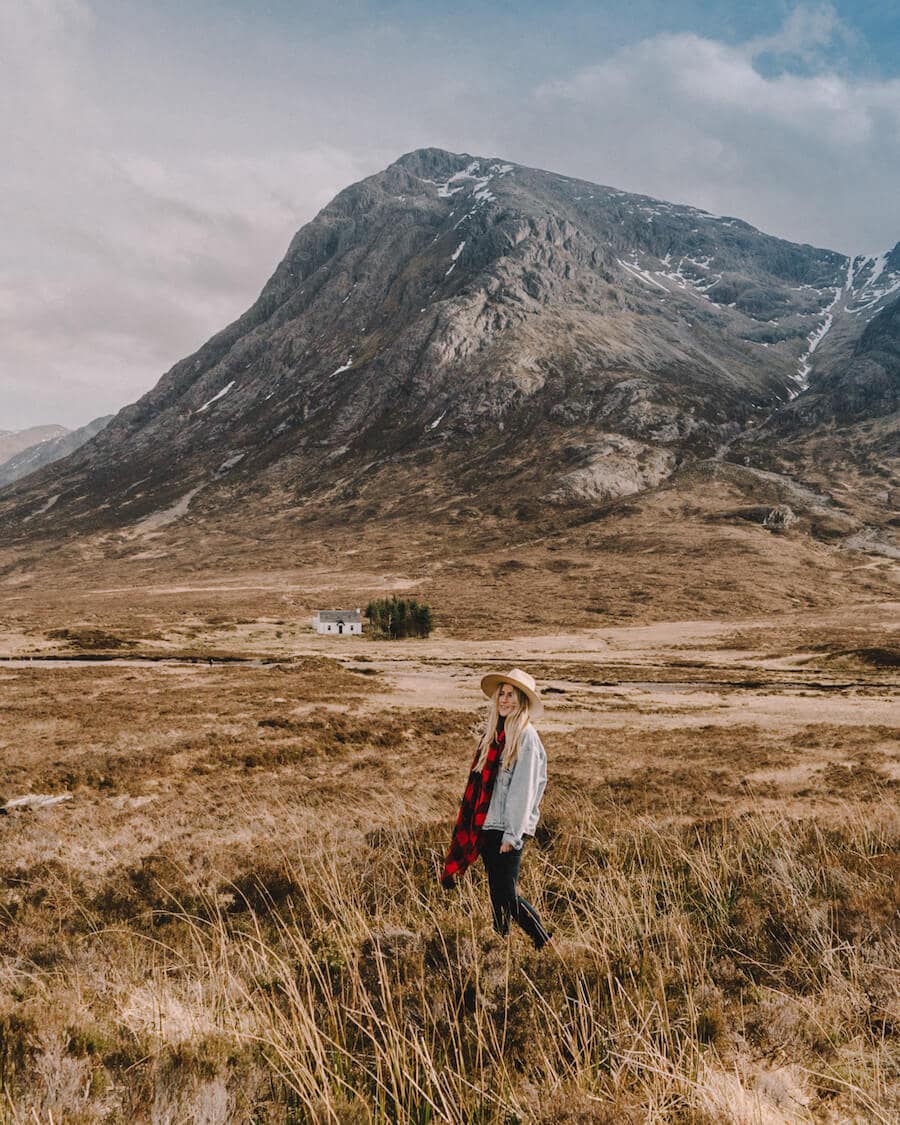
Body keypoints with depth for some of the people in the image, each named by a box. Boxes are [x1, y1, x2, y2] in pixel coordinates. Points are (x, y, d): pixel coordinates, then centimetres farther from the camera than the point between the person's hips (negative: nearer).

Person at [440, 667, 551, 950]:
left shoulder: (526, 736, -13)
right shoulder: (494, 731, 10)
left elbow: (523, 789, -16)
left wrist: (511, 835, -17)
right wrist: (474, 821, 13)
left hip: (509, 828, -7)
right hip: (487, 823, 7)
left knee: (507, 895, -5)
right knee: (496, 892, 14)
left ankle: (545, 946, 12)